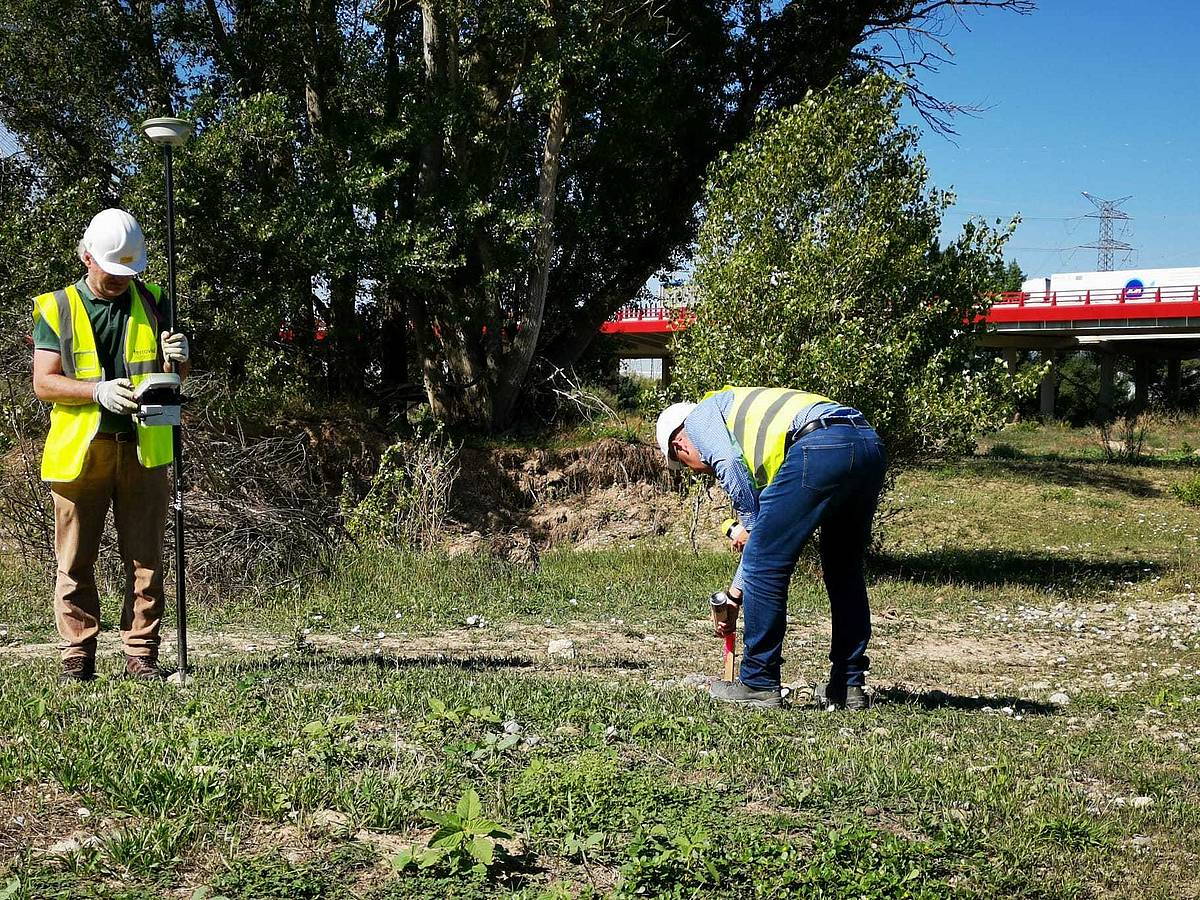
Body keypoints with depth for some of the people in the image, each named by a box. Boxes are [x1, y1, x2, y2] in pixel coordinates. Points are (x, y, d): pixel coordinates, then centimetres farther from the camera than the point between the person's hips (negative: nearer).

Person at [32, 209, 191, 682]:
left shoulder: (152, 303, 11)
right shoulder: (57, 309, 4)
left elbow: (174, 378, 14)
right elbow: (43, 382, -3)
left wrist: (177, 359, -10)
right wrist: (98, 391, -19)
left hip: (142, 448, 2)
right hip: (79, 448, -2)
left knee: (145, 558, 2)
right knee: (75, 561, 2)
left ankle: (141, 655, 8)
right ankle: (77, 656, 9)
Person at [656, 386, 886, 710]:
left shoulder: (699, 416, 20)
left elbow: (729, 464, -3)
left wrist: (749, 524, 10)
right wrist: (735, 594, 48)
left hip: (819, 448, -9)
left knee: (765, 568, 3)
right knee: (845, 572, 22)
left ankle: (758, 684, 11)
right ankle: (849, 685, 26)